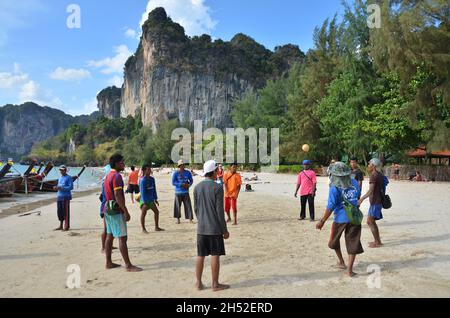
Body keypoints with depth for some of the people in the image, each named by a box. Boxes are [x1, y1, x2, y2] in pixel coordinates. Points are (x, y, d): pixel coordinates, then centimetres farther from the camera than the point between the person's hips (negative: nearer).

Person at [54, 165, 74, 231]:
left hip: (66, 197, -8)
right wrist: (56, 187, 3)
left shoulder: (68, 177, -5)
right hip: (59, 196, 8)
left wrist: (62, 188, -21)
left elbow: (71, 187, -13)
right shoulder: (60, 178, 18)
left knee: (66, 212, -6)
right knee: (60, 211, 10)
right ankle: (61, 226, 19)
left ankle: (67, 226, 0)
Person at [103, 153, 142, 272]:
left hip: (108, 208, 10)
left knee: (110, 236, 13)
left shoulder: (109, 175, 15)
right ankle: (128, 265, -5)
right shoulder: (117, 176, -16)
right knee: (122, 237, -8)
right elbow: (117, 195, -23)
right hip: (116, 210, -10)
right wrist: (126, 211, -21)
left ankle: (109, 262, 20)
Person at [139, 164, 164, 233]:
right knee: (143, 213, -4)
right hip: (144, 200, -8)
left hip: (151, 199, 8)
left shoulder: (152, 179, 6)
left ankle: (157, 227, 21)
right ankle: (143, 229, 7)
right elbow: (142, 192, -19)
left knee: (156, 212, 10)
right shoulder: (143, 180, -16)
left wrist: (155, 199, 13)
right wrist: (144, 202, -23)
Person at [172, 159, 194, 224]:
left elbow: (191, 180, 12)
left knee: (188, 205, -2)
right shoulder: (175, 173, -5)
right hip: (178, 192, -2)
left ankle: (190, 219, 4)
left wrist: (189, 185, -9)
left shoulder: (188, 172, 4)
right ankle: (178, 219, 20)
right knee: (178, 206, 5)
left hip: (186, 192, 2)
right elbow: (173, 182, -8)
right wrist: (182, 184, -18)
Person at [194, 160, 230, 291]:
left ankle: (199, 283, 21)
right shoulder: (217, 188, -12)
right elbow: (220, 211, -12)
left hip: (201, 228, 5)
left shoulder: (197, 187, 4)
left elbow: (196, 208, 10)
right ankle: (215, 284, 14)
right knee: (215, 255, 5)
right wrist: (225, 230, -4)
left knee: (200, 256, 12)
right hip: (215, 228, -5)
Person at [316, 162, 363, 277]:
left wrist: (322, 221, -10)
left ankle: (341, 262, 33)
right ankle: (350, 269, 7)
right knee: (353, 243, 8)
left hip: (340, 218, -4)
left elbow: (330, 207, -16)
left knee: (334, 241, 21)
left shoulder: (334, 188, -15)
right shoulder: (354, 183, 0)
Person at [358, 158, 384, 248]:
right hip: (378, 201, 10)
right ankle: (377, 240, 23)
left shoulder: (374, 176, -17)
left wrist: (362, 199, -30)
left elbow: (370, 190, -26)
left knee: (370, 221, -4)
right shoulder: (380, 175, 12)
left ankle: (377, 242, 2)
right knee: (372, 221, 16)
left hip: (375, 202, -10)